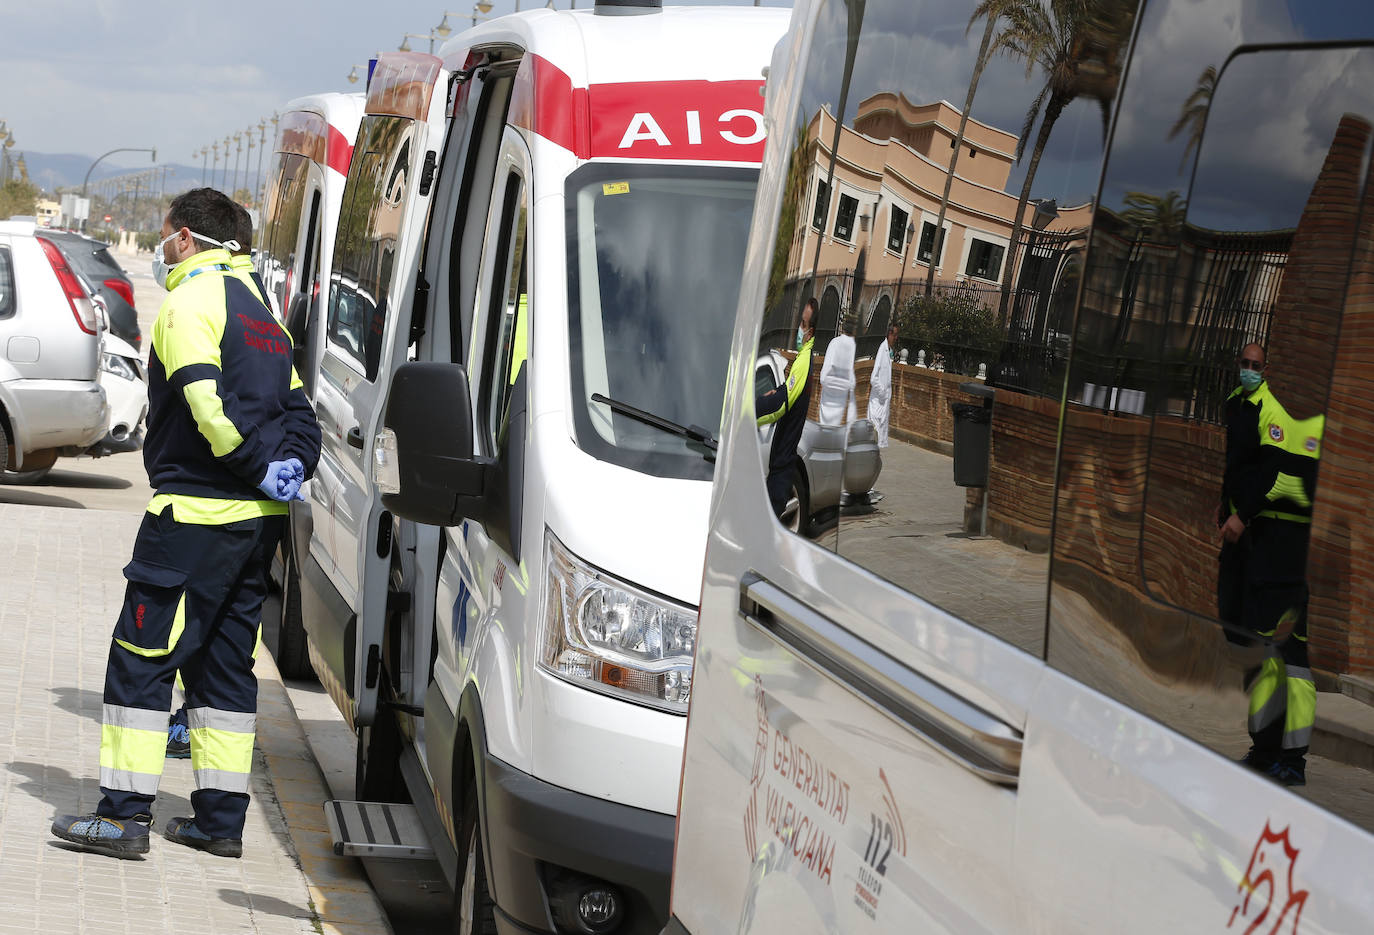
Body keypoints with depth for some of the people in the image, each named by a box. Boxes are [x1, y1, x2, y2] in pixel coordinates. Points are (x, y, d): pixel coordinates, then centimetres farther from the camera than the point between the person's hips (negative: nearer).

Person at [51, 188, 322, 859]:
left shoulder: (191, 302, -8)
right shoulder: (259, 311, 20)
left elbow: (206, 402, -22)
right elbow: (297, 410, 15)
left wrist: (258, 468, -15)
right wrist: (290, 465, 0)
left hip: (195, 513, -8)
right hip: (257, 523, 8)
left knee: (140, 657, -3)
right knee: (225, 663, 12)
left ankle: (125, 814, -3)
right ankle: (221, 818, 14)